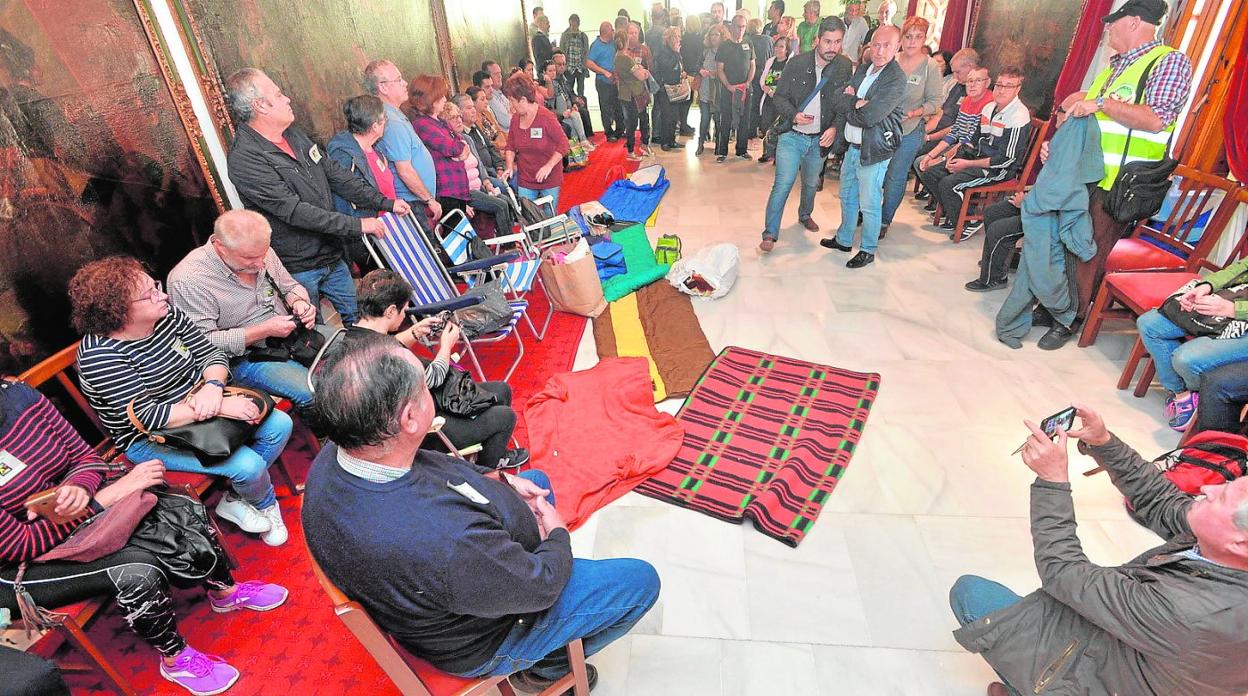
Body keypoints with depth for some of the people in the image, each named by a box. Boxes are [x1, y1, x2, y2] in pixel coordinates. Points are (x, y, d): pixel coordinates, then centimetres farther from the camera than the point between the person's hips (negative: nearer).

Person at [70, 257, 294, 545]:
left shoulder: (167, 315, -6)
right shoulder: (99, 355, -24)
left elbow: (212, 353, -2)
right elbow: (145, 415, -28)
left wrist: (212, 386, -25)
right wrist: (221, 407, -32)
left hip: (197, 408, 7)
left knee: (280, 425, -5)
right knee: (248, 465, -23)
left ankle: (236, 500, 11)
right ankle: (265, 504, 14)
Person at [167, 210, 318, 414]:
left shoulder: (260, 252, -1)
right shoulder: (188, 280, -20)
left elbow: (290, 286, 14)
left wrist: (300, 303, -10)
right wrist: (264, 330, -25)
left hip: (292, 333, 7)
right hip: (246, 358, -7)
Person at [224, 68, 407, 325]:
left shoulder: (293, 134, 6)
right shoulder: (244, 159, -20)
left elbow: (335, 174, 10)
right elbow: (294, 211, -25)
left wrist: (384, 202, 5)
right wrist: (356, 225, -24)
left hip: (333, 255, 7)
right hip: (298, 270, -7)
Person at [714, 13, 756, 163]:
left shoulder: (748, 45, 10)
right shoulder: (724, 46, 0)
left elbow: (752, 66, 13)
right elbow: (719, 69, -4)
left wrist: (748, 82, -4)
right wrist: (729, 86, -14)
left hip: (745, 88, 4)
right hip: (727, 88, -3)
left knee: (744, 121, 6)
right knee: (725, 121, -4)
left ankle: (741, 151, 15)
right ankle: (722, 152, 3)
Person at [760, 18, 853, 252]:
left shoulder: (845, 67, -4)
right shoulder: (796, 63, -9)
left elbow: (845, 104, 0)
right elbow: (779, 97, -4)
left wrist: (834, 127, -16)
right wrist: (794, 115, -21)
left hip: (820, 139, 3)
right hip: (791, 136, -3)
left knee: (811, 184, 21)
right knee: (782, 184, -11)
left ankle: (805, 215, 48)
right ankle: (770, 233, -3)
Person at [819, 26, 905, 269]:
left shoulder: (896, 79, -16)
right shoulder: (863, 69, 9)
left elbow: (870, 116, -25)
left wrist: (851, 105, -8)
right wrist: (857, 104, -12)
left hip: (873, 151, -8)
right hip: (852, 147, 8)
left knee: (869, 205, 2)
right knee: (847, 196, 20)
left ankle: (868, 250, 17)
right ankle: (844, 239, 37)